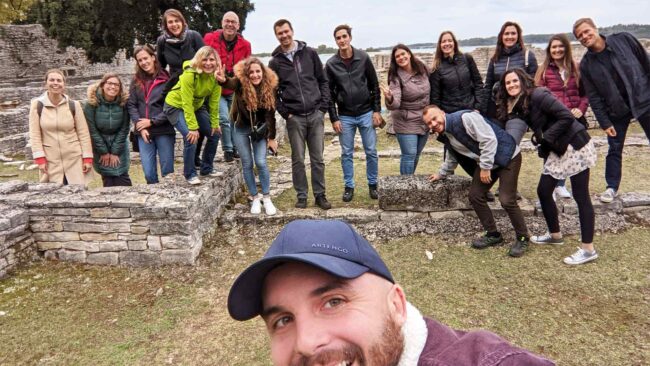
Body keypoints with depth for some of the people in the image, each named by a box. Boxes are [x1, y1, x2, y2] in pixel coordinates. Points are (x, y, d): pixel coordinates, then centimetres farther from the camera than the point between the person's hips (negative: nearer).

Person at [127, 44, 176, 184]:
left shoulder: (166, 79, -3)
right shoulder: (136, 81, 10)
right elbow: (131, 105, 7)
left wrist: (152, 121, -9)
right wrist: (140, 126, -7)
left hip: (164, 131, -3)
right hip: (143, 132, 3)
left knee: (167, 172, 3)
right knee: (149, 173, 2)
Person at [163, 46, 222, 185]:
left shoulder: (215, 76, -13)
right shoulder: (189, 75, -31)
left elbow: (214, 102, -7)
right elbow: (187, 104, -30)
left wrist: (215, 124, -8)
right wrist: (193, 128, -31)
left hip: (197, 106, 7)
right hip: (175, 106, -6)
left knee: (214, 134, 1)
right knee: (190, 137, -23)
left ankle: (207, 169, 19)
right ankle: (190, 174, -5)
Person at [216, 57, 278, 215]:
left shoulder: (269, 86, -14)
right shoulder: (240, 83, -20)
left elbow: (270, 114, -9)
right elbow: (231, 83, -46)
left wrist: (272, 137, -8)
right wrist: (223, 80, -69)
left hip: (260, 129, 0)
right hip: (242, 128, 0)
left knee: (261, 162, -6)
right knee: (247, 164, 5)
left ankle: (266, 198, 9)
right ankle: (254, 197, 19)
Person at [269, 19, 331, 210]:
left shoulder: (309, 53, 6)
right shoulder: (275, 61, 5)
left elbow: (323, 81, 8)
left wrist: (324, 106, -1)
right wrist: (285, 113, -3)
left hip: (315, 115, 1)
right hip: (294, 117, 0)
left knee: (318, 159, 6)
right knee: (298, 160, 5)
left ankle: (320, 195, 17)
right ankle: (301, 196, 17)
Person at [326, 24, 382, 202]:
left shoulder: (363, 58, -2)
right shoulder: (331, 64, -2)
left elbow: (374, 85, 2)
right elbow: (329, 93, 1)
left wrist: (377, 110, -4)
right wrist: (334, 118, -4)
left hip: (366, 114, 0)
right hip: (345, 117, 0)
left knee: (371, 152, 6)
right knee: (346, 153, 6)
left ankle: (372, 184, 22)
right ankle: (349, 186, 20)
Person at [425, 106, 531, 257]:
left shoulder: (465, 118, -24)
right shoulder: (445, 135, 5)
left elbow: (489, 139, -26)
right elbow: (452, 158, 25)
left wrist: (485, 167, -21)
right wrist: (441, 173, 32)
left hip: (507, 156, -8)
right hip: (484, 163, 9)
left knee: (507, 200, -14)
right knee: (475, 195, 2)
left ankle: (522, 238, 7)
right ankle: (493, 234, 18)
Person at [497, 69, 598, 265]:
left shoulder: (538, 95, -18)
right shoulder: (517, 105, 7)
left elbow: (567, 117, -22)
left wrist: (545, 137, -20)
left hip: (575, 145, -8)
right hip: (556, 150, 9)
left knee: (580, 196, -5)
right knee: (543, 191, 10)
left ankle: (588, 249, 2)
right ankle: (555, 235, 29)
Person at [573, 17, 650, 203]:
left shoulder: (624, 39, -6)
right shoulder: (586, 64, -5)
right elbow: (594, 97, -5)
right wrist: (604, 122, -8)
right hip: (616, 109, 1)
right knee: (615, 149, 6)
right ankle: (612, 187, 21)